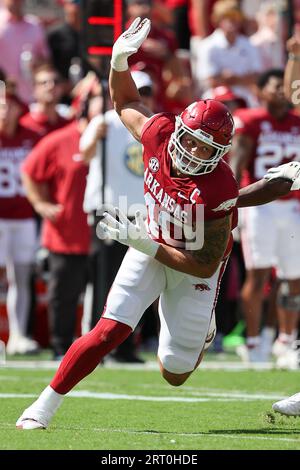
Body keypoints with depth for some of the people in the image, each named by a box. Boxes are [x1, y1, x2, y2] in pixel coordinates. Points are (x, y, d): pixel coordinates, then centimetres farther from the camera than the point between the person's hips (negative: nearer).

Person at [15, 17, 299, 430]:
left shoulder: (218, 188, -34)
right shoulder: (158, 134, -20)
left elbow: (205, 267, -28)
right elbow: (125, 102, 4)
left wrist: (143, 243, -32)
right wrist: (120, 61, -16)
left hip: (193, 267, -3)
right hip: (149, 247, 3)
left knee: (174, 374, 2)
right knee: (109, 332, -15)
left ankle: (201, 324, 36)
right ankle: (45, 406, -4)